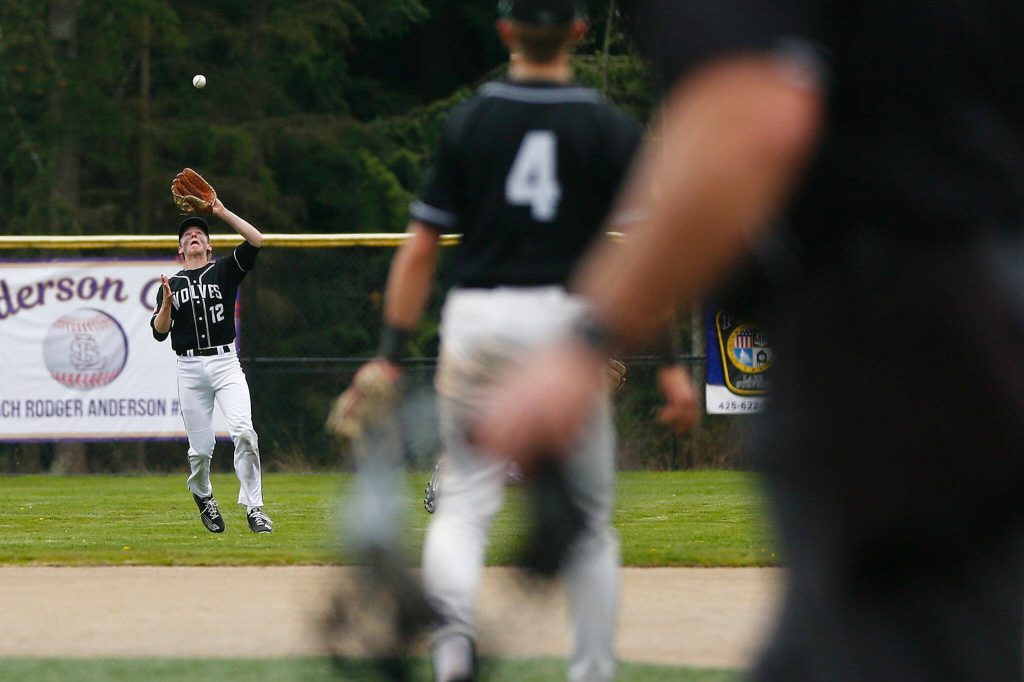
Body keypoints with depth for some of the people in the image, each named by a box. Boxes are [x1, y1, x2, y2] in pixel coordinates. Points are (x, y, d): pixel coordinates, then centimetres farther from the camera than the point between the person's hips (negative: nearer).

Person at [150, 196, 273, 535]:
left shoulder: (224, 271, 10)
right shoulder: (171, 284, 14)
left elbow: (256, 240, -5)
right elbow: (159, 332, 5)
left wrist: (223, 212, -5)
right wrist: (167, 302, -12)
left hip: (225, 363, -1)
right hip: (190, 368, 1)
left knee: (243, 431, -21)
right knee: (201, 448, 1)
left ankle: (253, 508, -17)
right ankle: (203, 497, 32)